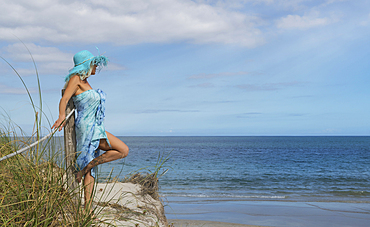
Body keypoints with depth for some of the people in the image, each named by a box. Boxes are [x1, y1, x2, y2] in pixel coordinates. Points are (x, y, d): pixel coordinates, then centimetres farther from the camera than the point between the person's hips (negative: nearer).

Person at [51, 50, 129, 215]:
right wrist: (62, 116, -37)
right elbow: (64, 99, -21)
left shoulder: (85, 82, 16)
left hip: (94, 128, 9)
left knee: (91, 170, 8)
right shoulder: (76, 79, -9)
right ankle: (85, 166, -5)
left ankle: (87, 206, 11)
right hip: (87, 127, -9)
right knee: (123, 150, -13)